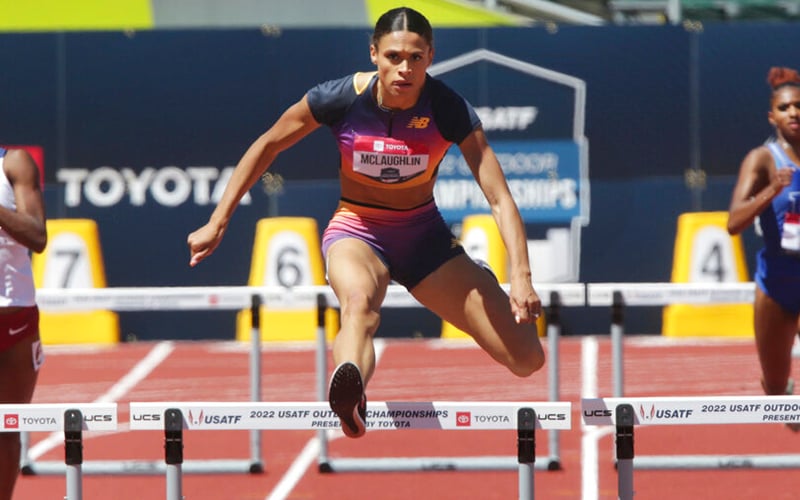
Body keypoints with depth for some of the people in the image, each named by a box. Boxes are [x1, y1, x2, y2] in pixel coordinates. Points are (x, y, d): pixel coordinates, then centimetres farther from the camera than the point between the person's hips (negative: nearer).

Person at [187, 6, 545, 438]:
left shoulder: (449, 109, -19)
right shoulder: (341, 99, -18)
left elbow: (499, 197, -20)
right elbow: (267, 146, -2)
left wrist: (521, 278, -33)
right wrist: (217, 223, -2)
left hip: (424, 235, 2)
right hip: (355, 230, -2)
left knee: (527, 360, -7)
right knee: (360, 301, -42)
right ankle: (348, 394, -75)